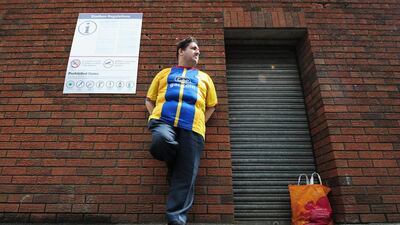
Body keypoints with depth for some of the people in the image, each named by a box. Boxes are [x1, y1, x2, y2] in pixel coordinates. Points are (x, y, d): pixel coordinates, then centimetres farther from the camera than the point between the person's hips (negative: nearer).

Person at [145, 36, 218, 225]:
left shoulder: (204, 77, 29)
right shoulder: (164, 73, 27)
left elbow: (211, 105, 27)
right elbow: (149, 99, 25)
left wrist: (199, 124, 10)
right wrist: (155, 118, 7)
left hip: (192, 128, 1)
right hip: (163, 120, 0)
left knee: (185, 177, -9)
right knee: (161, 140, -36)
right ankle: (174, 166, -1)